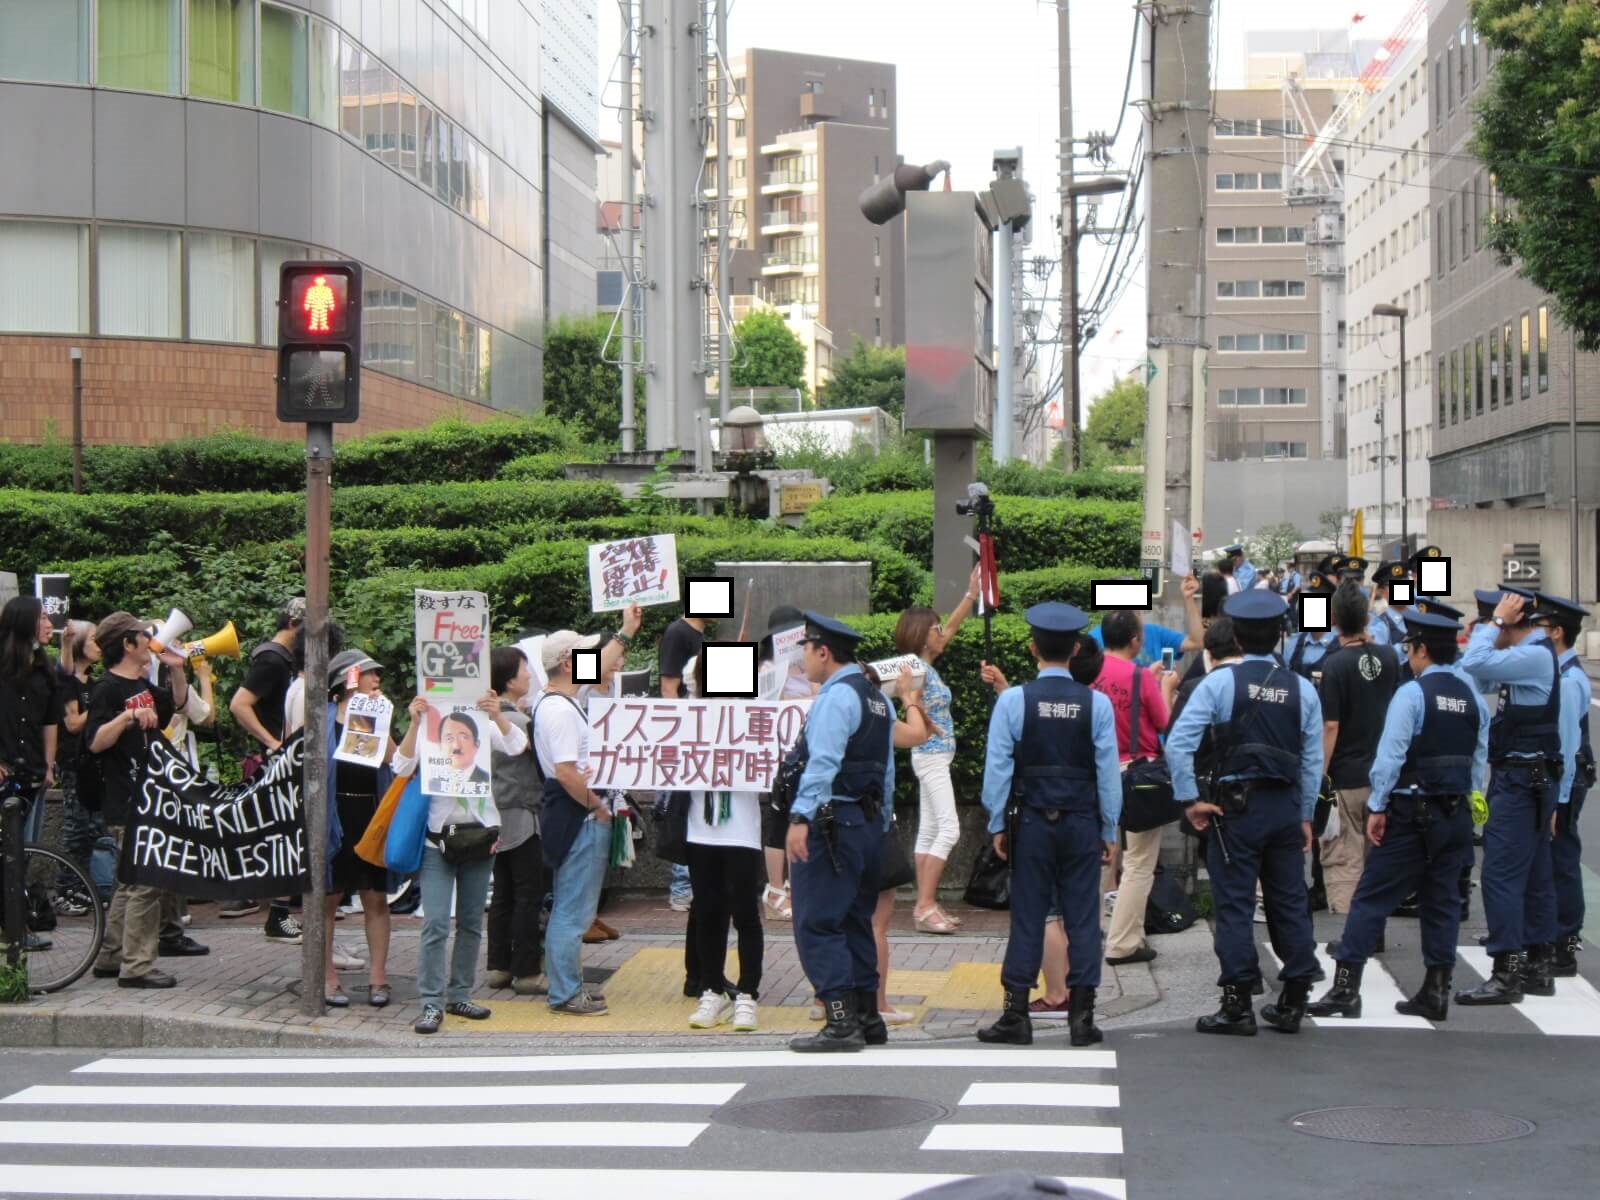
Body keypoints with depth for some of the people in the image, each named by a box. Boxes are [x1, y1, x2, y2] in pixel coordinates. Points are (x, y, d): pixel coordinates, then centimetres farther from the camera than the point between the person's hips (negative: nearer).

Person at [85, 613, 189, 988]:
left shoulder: (142, 685, 13)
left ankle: (110, 958, 23)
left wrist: (177, 669, 14)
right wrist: (129, 717, -35)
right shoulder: (108, 689, -14)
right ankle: (137, 966, -6)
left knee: (129, 883, 15)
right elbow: (94, 742, -23)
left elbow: (176, 703, 30)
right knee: (145, 883, -9)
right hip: (128, 802, -10)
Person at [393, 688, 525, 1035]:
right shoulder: (427, 728, 0)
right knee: (435, 924, -10)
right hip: (438, 837, -3)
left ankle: (459, 995, 20)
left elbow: (517, 746, -13)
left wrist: (497, 715, -28)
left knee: (472, 922, 9)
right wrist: (415, 723, -25)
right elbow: (402, 767, -15)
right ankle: (432, 1004, -9)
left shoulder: (483, 725, 4)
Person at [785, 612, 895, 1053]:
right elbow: (887, 770, 20)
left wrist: (801, 818, -29)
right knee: (856, 922, 16)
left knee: (817, 925, -7)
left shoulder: (835, 697, -12)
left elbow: (823, 763, -24)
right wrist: (881, 824, 25)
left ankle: (841, 1022, -12)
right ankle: (867, 1017, 19)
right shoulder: (878, 699, 17)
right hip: (870, 820, 10)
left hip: (831, 822, -10)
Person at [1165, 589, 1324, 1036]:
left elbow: (1177, 743, -14)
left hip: (1236, 806, -3)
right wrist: (1305, 815, 13)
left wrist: (1190, 799, -7)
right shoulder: (1302, 689, 3)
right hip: (1286, 806, 4)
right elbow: (1313, 760, 4)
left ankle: (1237, 1006, 2)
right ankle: (1292, 1003, 17)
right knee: (1290, 903, 12)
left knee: (1235, 905, 1)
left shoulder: (1220, 682, -7)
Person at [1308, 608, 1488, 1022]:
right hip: (1457, 814, 6)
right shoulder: (1474, 700, 8)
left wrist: (1377, 808, -11)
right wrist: (1463, 801, 16)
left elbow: (1390, 755, -16)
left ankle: (1346, 988, -6)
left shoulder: (1412, 693, -12)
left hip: (1412, 813, -6)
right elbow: (1480, 763, 9)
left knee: (1372, 898, -3)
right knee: (1441, 902, 12)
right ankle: (1436, 993, 13)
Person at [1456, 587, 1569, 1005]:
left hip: (1522, 779, -11)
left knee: (1501, 873, -11)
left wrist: (1497, 621, -17)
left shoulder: (1534, 657, -18)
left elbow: (1474, 664, -28)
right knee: (1534, 875, 14)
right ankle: (1537, 967, 21)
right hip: (1529, 778, 11)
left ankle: (1506, 975, -11)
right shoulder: (1537, 654, 13)